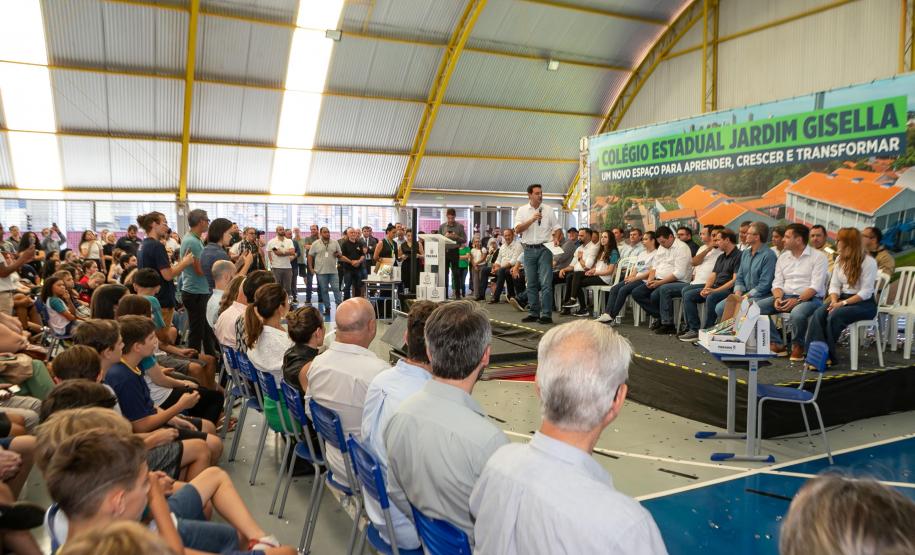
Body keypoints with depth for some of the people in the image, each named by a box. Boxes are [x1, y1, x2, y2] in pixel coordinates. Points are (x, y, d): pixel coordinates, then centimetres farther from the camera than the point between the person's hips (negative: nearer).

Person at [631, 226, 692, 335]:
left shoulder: (682, 248, -11)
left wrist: (659, 282, -21)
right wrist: (650, 279, 0)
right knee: (636, 293, -5)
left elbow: (679, 274, -20)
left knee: (659, 292, -38)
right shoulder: (662, 247, 17)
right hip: (659, 281, 9)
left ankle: (668, 325, -25)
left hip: (677, 282, -9)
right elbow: (655, 267, 21)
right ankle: (660, 317, 1)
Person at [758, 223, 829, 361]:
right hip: (786, 297, 6)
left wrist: (797, 300, -25)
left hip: (810, 298, -5)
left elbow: (816, 286, -13)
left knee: (797, 313, -39)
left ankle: (798, 345, -8)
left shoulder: (818, 257, -3)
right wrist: (778, 298, -11)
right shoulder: (783, 257, 15)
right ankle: (777, 344, -8)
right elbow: (777, 283, 10)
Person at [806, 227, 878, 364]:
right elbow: (834, 285, 8)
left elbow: (866, 292, -16)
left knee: (834, 316, -33)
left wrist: (843, 303, -22)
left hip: (864, 303, -6)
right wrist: (834, 300, -11)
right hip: (842, 298, 6)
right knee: (818, 314, -25)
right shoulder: (840, 259, 9)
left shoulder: (868, 262, -11)